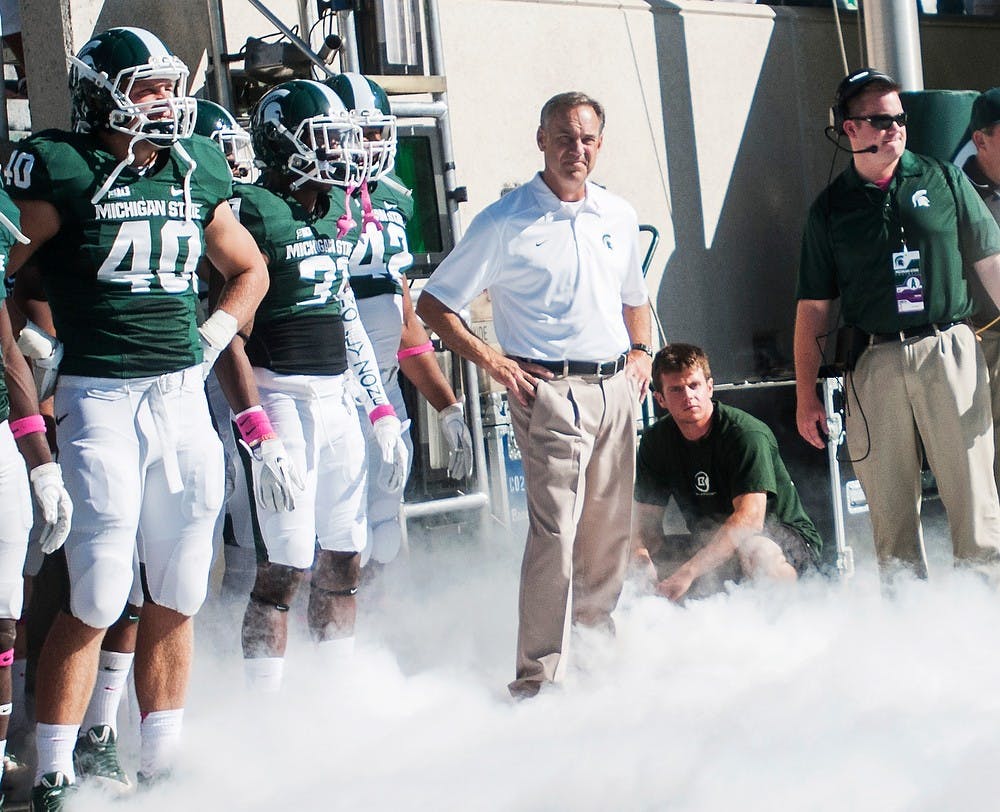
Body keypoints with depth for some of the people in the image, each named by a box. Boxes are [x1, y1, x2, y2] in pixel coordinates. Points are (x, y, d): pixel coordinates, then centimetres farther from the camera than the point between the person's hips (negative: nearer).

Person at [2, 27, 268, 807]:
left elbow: (250, 271, 25)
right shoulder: (63, 172, -7)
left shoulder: (196, 174, 10)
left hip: (183, 394, 6)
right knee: (97, 598, -9)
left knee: (176, 597, 9)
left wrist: (211, 339, 12)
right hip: (101, 399, -6)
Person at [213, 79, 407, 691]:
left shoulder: (336, 217, 15)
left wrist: (383, 413, 20)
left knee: (344, 562, 11)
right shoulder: (254, 212, -10)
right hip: (281, 397, -8)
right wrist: (260, 434, -21)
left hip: (339, 398, 8)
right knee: (284, 568, -8)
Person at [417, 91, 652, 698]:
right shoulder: (505, 223, -4)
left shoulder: (620, 218, 14)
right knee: (555, 531, -13)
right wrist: (489, 359, -10)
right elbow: (435, 304, -1)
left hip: (616, 386, 6)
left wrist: (640, 351, 12)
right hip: (551, 390, -6)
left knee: (610, 531, 10)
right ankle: (540, 676, -10)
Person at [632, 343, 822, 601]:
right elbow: (648, 520, -2)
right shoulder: (656, 441, -1)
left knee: (755, 552, -40)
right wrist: (639, 554, -28)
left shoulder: (747, 433, -21)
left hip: (784, 537, -6)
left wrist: (688, 572, -40)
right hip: (713, 545, 6)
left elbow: (749, 518, -32)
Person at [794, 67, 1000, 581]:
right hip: (874, 364, 1)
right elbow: (813, 308, 11)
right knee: (890, 508, 4)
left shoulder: (943, 181, 9)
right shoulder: (831, 208, 10)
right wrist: (806, 395, 7)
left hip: (949, 351, -1)